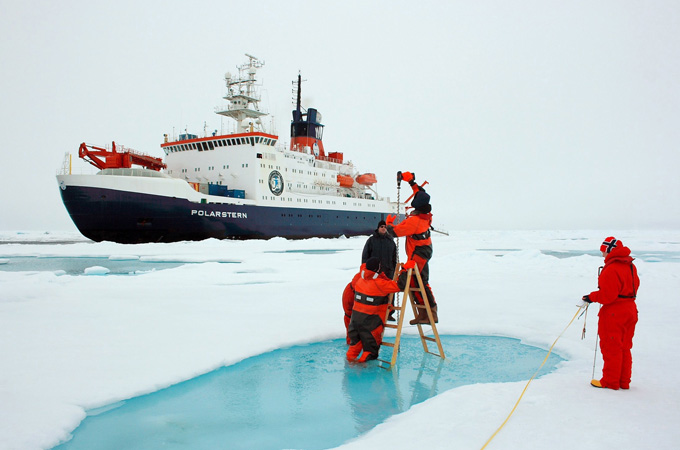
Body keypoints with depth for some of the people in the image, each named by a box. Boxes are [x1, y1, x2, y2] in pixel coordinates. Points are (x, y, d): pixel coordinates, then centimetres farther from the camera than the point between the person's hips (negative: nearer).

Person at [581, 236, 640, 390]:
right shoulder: (631, 266, 9)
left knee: (611, 348, 2)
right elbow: (634, 287, 15)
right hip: (630, 311, 9)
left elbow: (607, 295, -24)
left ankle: (610, 382, 10)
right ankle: (624, 382, 23)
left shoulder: (611, 269, -21)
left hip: (613, 314, -9)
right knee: (624, 348, 16)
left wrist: (591, 297, -9)